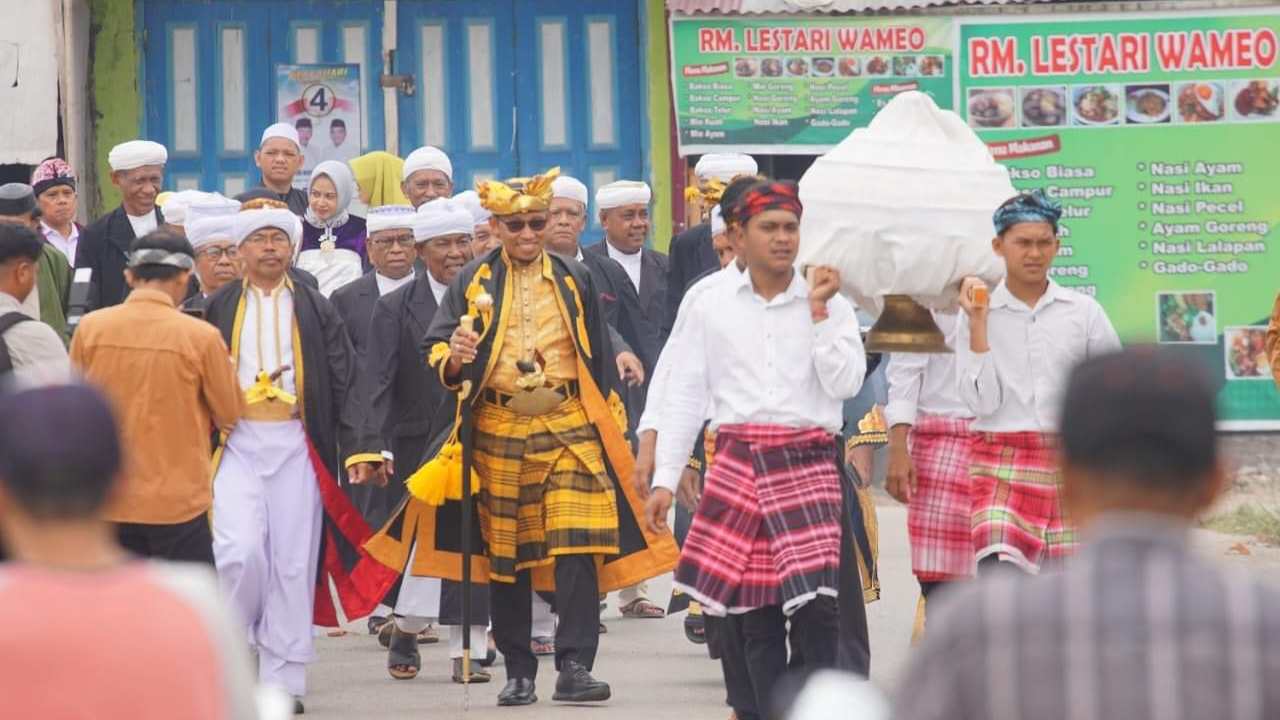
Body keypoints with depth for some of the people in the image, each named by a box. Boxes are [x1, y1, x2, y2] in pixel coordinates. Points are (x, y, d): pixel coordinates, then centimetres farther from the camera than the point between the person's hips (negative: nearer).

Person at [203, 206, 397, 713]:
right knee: (239, 551, -14)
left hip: (297, 446, 0)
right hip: (237, 443, 0)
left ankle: (282, 679, 8)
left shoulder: (316, 310, 7)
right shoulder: (218, 309, 8)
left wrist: (357, 450, -5)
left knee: (293, 562, 1)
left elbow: (344, 382, 4)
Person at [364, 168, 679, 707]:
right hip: (498, 432, 0)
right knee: (504, 554, 5)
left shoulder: (575, 280, 10)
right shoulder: (474, 282, 6)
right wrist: (454, 359, -20)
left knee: (577, 547, -11)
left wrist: (610, 424, 10)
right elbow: (435, 349, 3)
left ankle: (575, 667, -12)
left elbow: (600, 357, 14)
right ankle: (518, 671, 14)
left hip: (570, 428, 0)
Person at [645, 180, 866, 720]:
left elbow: (845, 384, -5)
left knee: (816, 603, -14)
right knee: (754, 613, 3)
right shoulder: (712, 304, 8)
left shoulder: (830, 304, 6)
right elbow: (684, 394, 8)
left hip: (808, 465, -1)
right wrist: (665, 478, 4)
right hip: (738, 465, 1)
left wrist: (818, 311, -7)